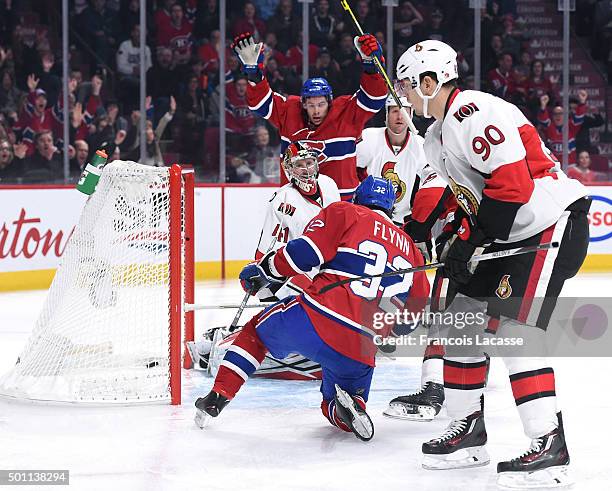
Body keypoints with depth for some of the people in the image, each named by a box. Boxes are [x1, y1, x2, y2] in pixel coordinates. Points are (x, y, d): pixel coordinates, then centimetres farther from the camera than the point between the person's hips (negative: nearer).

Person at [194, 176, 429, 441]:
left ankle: (216, 398, 14)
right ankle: (351, 406, -11)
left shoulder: (344, 213, 9)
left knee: (257, 330, 26)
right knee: (333, 407, 25)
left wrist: (263, 270, 11)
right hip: (360, 350, 3)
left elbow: (303, 252, -3)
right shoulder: (409, 247, 24)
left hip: (316, 320, -3)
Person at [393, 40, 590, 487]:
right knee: (461, 317, 11)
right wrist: (461, 242, 7)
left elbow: (511, 183, -26)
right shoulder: (438, 136, 15)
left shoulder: (474, 113, -19)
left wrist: (469, 243, -21)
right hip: (509, 236, 11)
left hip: (553, 223, -11)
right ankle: (468, 433, 20)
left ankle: (550, 448, -19)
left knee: (513, 327, -19)